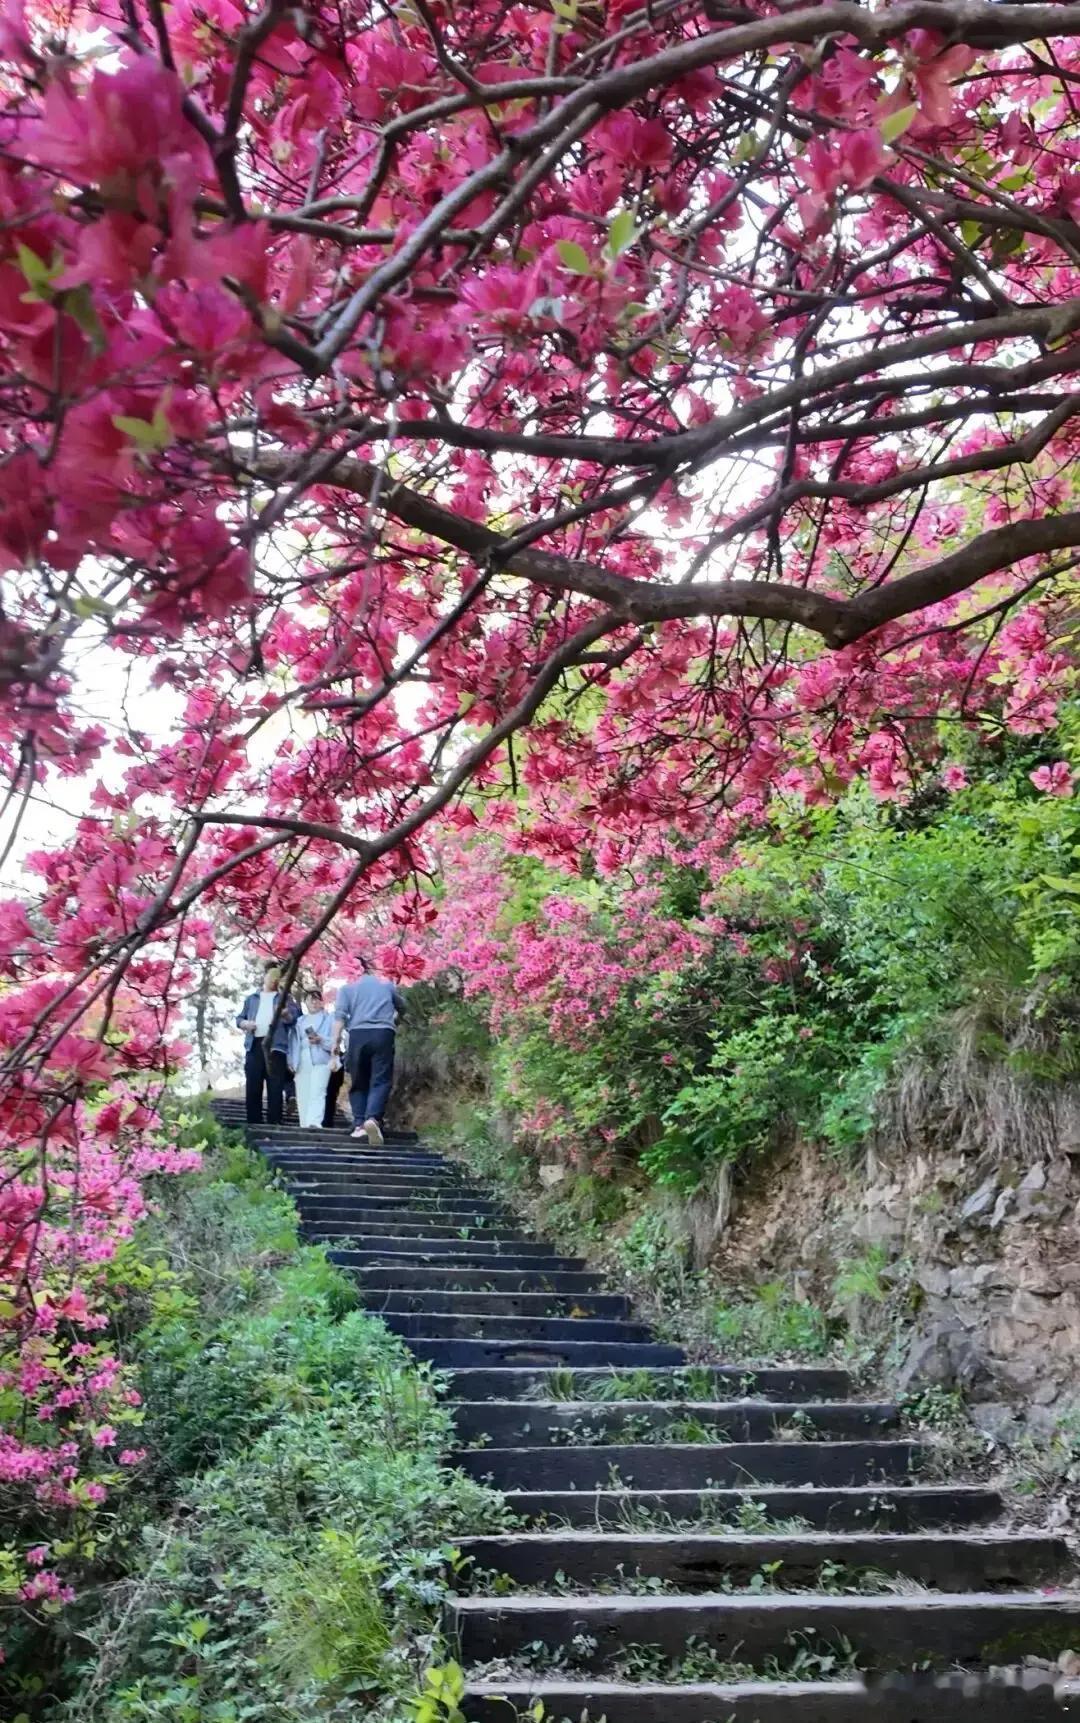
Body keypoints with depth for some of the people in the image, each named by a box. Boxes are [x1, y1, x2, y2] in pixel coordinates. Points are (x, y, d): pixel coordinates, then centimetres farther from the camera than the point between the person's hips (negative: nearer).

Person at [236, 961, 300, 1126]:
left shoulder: (284, 997, 16)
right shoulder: (252, 998, 23)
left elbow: (293, 1017, 3)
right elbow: (239, 1018, 21)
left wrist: (285, 1013, -21)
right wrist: (245, 1023, -3)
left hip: (275, 1046, -2)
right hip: (254, 1046, 2)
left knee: (275, 1088, -7)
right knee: (252, 1088, -1)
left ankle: (274, 1124, -9)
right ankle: (253, 1125, 2)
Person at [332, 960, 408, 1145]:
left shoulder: (348, 987, 13)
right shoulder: (386, 984, 20)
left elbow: (340, 1016, 0)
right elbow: (402, 1008, 35)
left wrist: (335, 1043, -4)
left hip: (358, 1034, 0)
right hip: (383, 1034, 0)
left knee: (358, 1082, 13)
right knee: (380, 1081, -6)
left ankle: (359, 1124, 5)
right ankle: (372, 1118, -28)